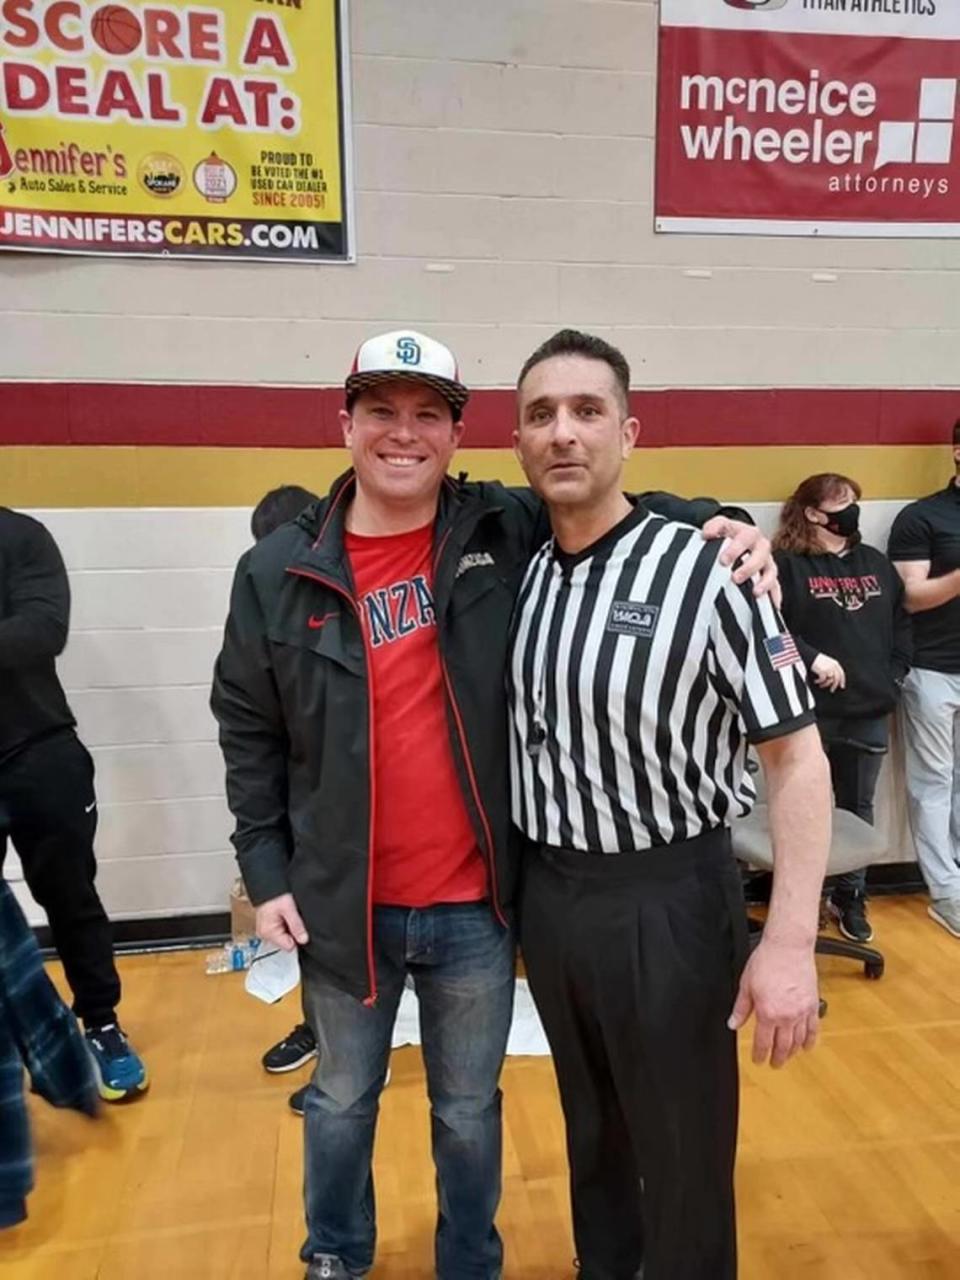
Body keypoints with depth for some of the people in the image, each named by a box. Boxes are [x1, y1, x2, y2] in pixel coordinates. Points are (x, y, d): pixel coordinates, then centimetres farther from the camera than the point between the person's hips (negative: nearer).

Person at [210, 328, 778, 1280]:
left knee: (469, 1110, 21)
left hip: (474, 904, 0)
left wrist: (717, 522, -12)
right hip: (341, 904, 1)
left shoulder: (506, 533, -7)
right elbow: (247, 731, 1)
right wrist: (266, 873, -1)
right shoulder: (278, 572, -6)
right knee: (342, 1101, 24)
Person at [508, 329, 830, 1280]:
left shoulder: (704, 570, -16)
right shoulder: (514, 573, 0)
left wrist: (790, 941, -19)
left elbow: (796, 756, -14)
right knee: (590, 1132, 26)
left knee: (684, 1156, 14)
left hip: (667, 898, -5)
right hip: (545, 894, 5)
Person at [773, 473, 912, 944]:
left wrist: (894, 676, 6)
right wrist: (811, 658, -22)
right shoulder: (786, 564, -8)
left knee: (858, 808, 15)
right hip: (810, 711, -5)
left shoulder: (876, 563, 12)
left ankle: (850, 898, 30)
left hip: (869, 712, 6)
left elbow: (902, 623, 16)